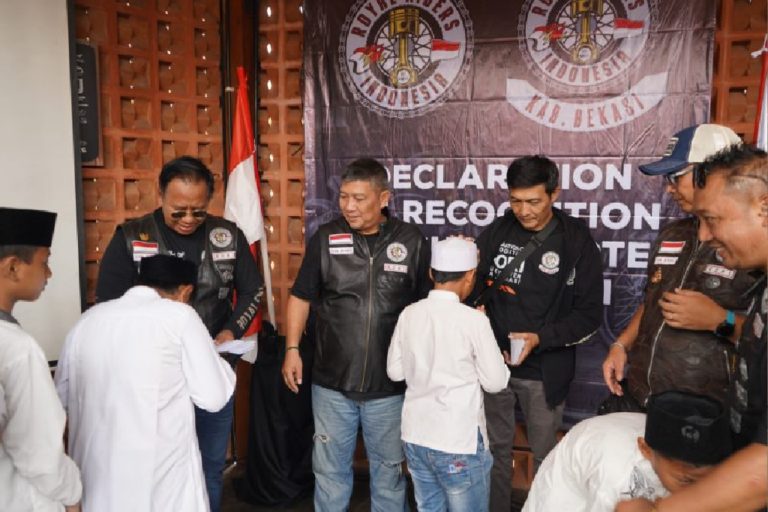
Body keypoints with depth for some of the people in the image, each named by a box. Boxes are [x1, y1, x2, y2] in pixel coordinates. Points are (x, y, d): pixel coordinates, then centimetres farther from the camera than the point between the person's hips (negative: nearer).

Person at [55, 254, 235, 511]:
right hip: (161, 475, -4)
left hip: (96, 473, 5)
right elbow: (214, 397, -7)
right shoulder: (179, 315, -9)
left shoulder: (88, 318, 5)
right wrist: (217, 360, 10)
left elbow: (61, 394, 16)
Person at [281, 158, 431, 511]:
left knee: (389, 468, 16)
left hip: (390, 384, 0)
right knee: (329, 468, 15)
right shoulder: (325, 238, -3)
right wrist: (292, 348, -2)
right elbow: (301, 297, 5)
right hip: (331, 382, 1)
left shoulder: (413, 242, -4)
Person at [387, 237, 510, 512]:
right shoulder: (473, 319, -16)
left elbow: (395, 371, 6)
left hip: (415, 436, 5)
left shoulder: (409, 314, -3)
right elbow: (495, 382, -9)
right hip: (459, 443, -5)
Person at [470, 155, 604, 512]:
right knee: (496, 448, 17)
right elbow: (471, 288, 2)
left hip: (545, 370, -2)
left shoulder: (576, 239, -7)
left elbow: (590, 314, -8)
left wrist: (541, 338, -20)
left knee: (545, 454, 15)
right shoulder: (496, 232, -2)